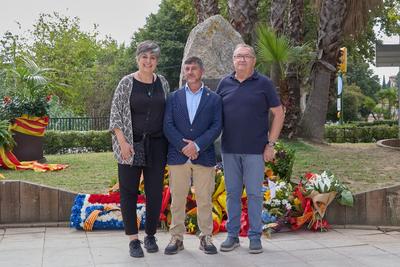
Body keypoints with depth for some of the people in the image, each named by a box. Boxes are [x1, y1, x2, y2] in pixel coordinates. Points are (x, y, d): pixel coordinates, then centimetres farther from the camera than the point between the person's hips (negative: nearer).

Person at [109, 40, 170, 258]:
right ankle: (133, 239, 8)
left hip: (156, 144, 3)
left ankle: (150, 235, 20)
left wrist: (170, 141, 9)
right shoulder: (127, 83, -3)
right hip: (131, 144, -3)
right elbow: (115, 113, -5)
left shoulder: (163, 83, 8)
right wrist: (122, 141, -14)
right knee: (129, 190, 0)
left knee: (155, 191, 5)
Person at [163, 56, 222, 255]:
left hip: (204, 156, -1)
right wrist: (183, 146, -12)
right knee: (177, 199, 4)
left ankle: (206, 237, 13)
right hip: (177, 155, 1)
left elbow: (217, 126, -2)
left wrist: (197, 145, -14)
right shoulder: (174, 97, 10)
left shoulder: (214, 98, 7)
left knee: (204, 199, 4)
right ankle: (177, 237, 12)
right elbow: (168, 125, 1)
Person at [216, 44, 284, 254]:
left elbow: (278, 113, 1)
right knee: (232, 193, 9)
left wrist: (271, 144, -5)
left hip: (255, 150, -3)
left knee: (254, 193, 3)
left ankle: (255, 237, 12)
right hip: (229, 149, 3)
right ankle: (232, 235, 19)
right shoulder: (224, 83, 7)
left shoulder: (263, 83, -1)